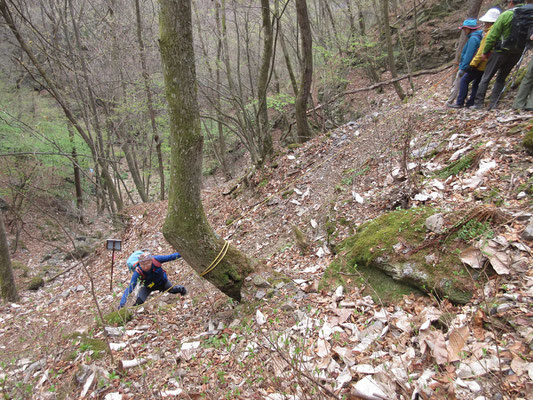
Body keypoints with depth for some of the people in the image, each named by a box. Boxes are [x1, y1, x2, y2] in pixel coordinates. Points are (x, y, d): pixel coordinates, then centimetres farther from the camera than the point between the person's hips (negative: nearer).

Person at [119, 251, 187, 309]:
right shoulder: (138, 272, -39)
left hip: (162, 282, 2)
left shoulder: (156, 260, -38)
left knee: (173, 290, 17)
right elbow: (129, 289, -37)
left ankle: (181, 289, 53)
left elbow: (170, 257, -23)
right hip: (148, 287, -1)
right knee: (139, 302, -20)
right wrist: (122, 304, -43)